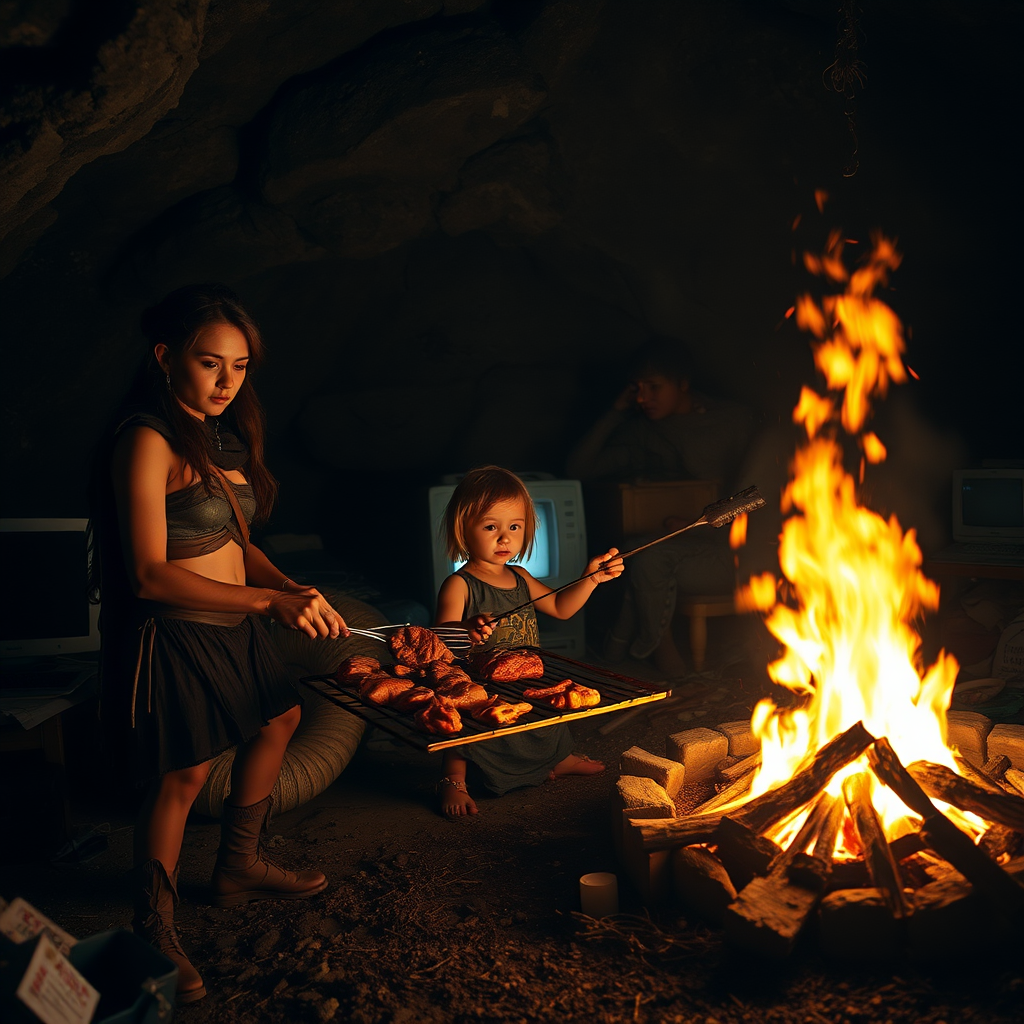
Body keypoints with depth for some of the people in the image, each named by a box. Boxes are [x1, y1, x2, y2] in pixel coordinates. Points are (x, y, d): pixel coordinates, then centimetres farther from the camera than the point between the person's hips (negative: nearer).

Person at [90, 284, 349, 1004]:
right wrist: (272, 601, -27)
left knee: (279, 719, 23)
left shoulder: (218, 435, 7)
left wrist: (295, 591, -3)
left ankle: (239, 867, 43)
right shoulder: (148, 440, -19)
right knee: (181, 779, 1)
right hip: (173, 636, -10)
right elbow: (151, 574, -24)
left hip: (231, 626, 10)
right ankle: (155, 932, 25)